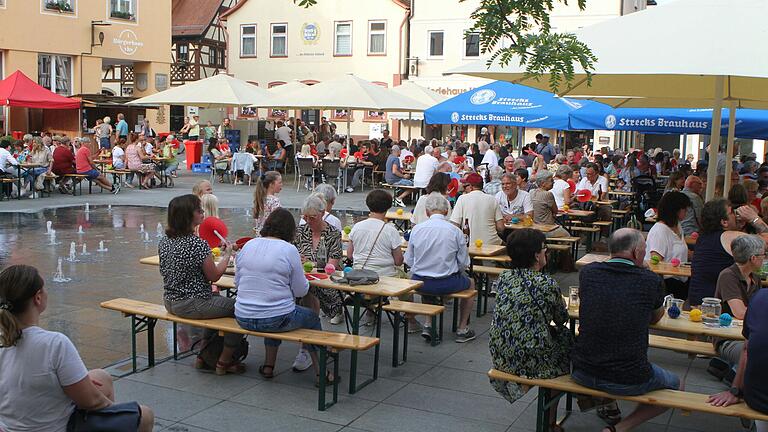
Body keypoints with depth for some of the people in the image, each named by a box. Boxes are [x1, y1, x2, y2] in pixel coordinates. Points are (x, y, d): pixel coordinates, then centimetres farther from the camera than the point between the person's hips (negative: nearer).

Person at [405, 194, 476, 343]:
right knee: (470, 283, 28)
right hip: (447, 284, -2)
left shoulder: (416, 229, -4)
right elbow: (464, 263, -3)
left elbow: (409, 261, 2)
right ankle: (462, 329, 27)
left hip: (420, 283, 2)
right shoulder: (455, 231, -9)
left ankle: (428, 324, 25)